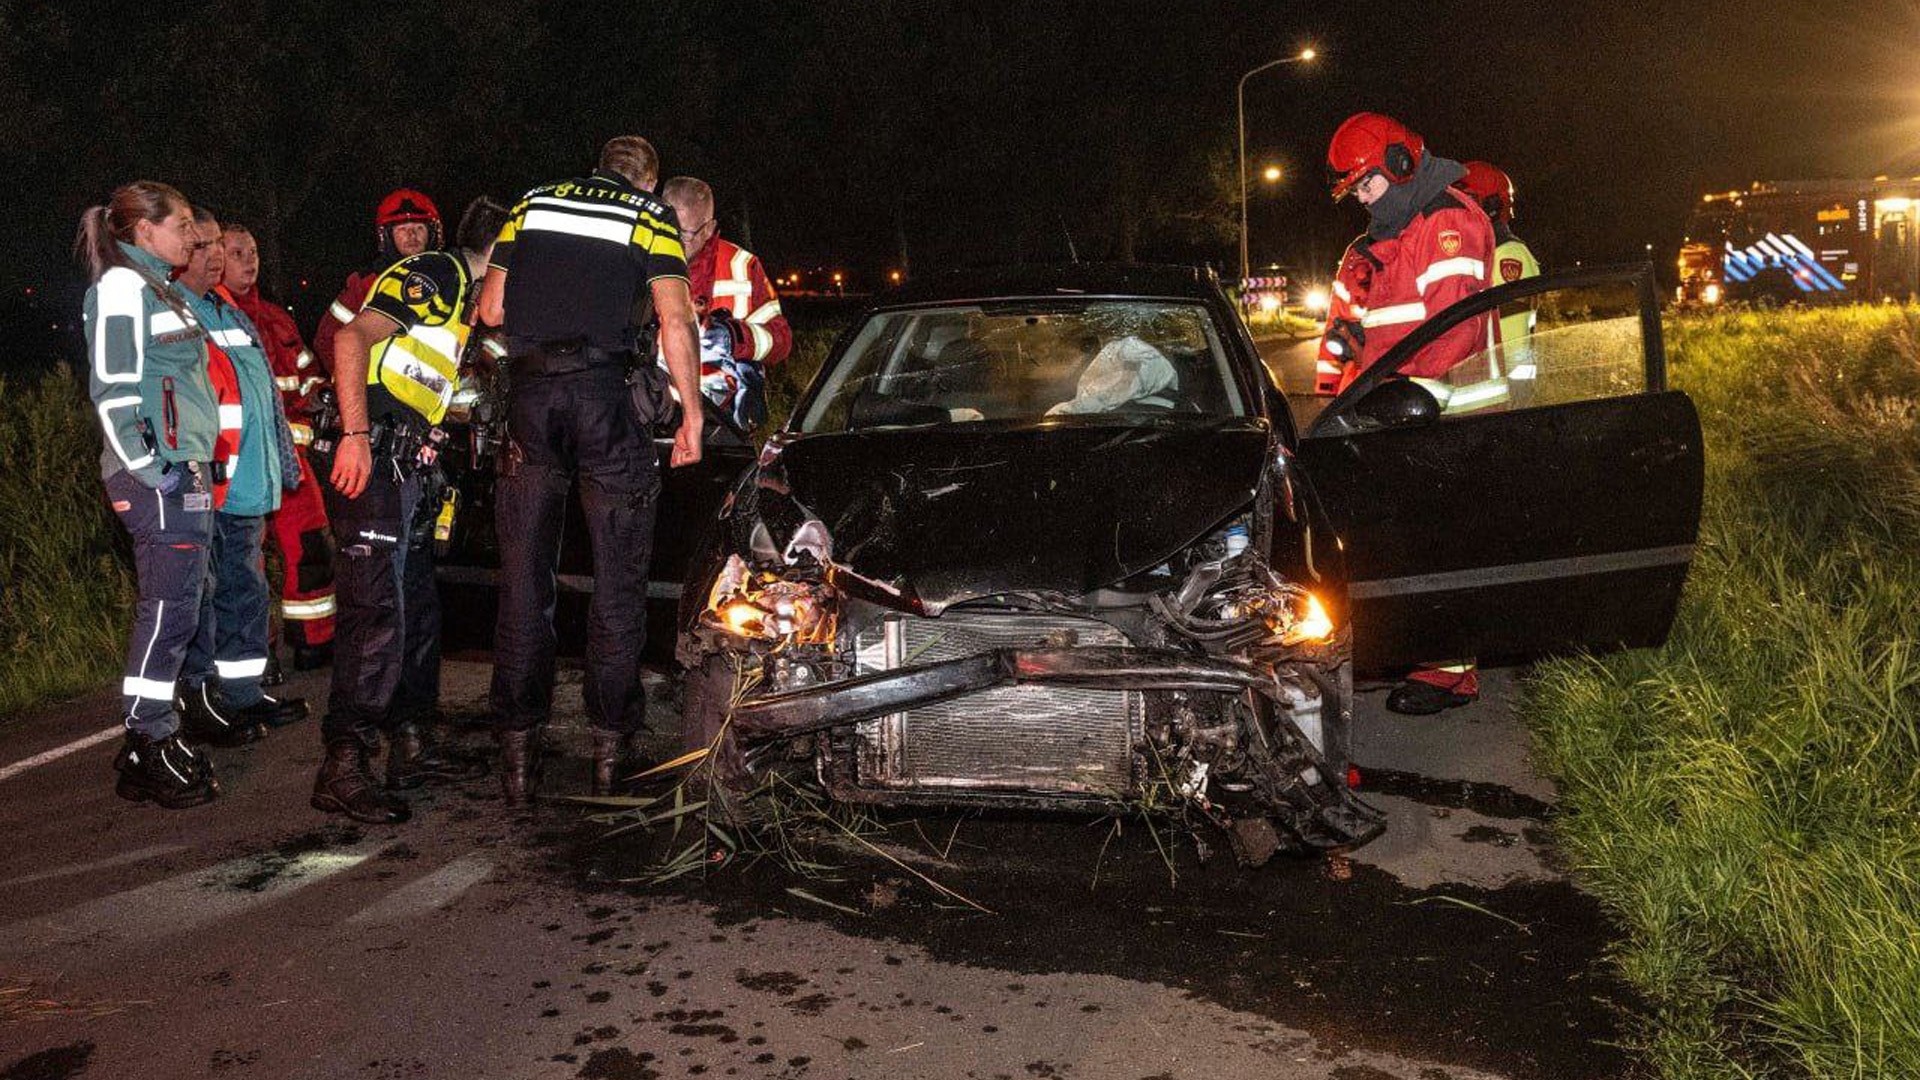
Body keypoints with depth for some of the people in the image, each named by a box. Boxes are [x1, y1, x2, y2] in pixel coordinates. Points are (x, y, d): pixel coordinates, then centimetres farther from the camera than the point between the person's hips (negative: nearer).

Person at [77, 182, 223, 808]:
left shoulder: (161, 289, 21)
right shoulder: (122, 286, -7)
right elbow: (113, 388, -15)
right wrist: (147, 471, -18)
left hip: (183, 472, 10)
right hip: (160, 478, -10)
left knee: (173, 609, 11)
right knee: (169, 609, -8)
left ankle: (153, 744, 17)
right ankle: (149, 748, -1)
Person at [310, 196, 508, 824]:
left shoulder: (463, 295, 23)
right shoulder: (432, 276, -6)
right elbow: (352, 339, -20)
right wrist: (356, 436, -27)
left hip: (399, 466, 11)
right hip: (368, 461, -11)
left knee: (418, 612, 15)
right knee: (376, 614, -14)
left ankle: (407, 749, 24)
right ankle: (342, 771, -12)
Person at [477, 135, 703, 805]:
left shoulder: (533, 203, 19)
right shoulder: (652, 216, 9)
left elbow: (490, 308, 14)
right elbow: (674, 320, -3)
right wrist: (691, 411, 1)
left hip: (528, 392, 3)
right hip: (601, 386, -3)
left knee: (523, 576, 8)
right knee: (618, 577, 6)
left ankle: (517, 748, 9)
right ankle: (611, 741, 6)